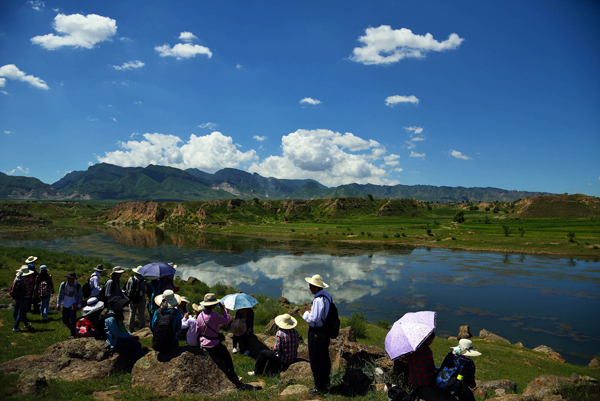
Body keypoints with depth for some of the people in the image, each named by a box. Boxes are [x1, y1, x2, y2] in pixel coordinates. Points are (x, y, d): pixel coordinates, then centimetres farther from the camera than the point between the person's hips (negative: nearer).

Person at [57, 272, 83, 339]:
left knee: (72, 320, -12)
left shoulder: (77, 286, -9)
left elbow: (80, 296, 1)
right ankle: (73, 330, 28)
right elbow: (60, 295, 8)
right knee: (65, 320, 7)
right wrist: (58, 304, 4)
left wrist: (79, 305, -7)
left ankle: (73, 334, 3)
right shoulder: (63, 284, -3)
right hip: (65, 305, 4)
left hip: (73, 304, -4)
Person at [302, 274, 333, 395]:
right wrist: (311, 312, 9)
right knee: (324, 358, 20)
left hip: (316, 332, -10)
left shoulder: (318, 300, -25)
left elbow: (314, 319, -26)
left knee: (316, 360, 4)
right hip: (325, 330, 10)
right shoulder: (327, 295, 5)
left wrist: (306, 313, -9)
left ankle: (319, 387, 15)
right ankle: (326, 384, 34)